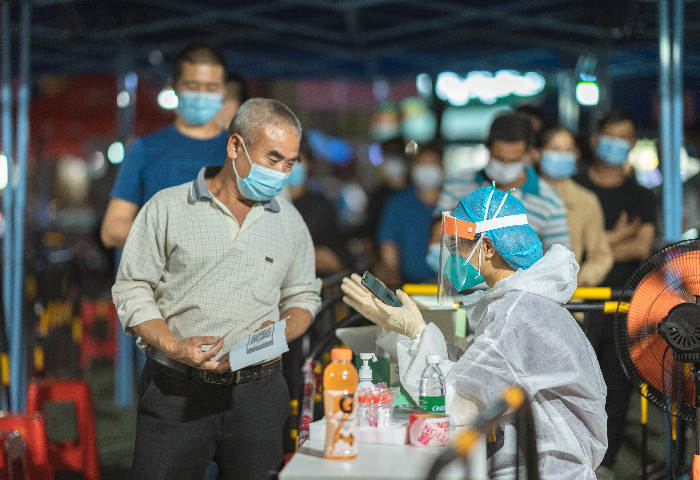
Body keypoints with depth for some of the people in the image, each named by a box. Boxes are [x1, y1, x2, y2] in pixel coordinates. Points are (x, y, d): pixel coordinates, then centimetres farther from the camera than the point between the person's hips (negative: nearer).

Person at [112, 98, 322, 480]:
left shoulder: (289, 222, 13)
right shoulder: (167, 208, 2)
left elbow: (303, 295, 18)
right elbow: (132, 290, 1)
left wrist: (282, 331, -4)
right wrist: (174, 348, -13)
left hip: (257, 392, 3)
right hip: (176, 391, -2)